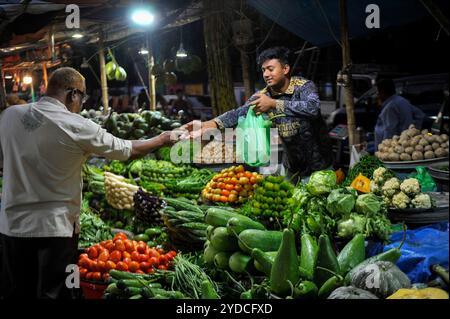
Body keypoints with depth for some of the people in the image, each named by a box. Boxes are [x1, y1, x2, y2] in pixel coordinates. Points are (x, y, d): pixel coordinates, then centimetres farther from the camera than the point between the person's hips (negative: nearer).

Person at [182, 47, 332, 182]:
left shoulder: (304, 86, -15)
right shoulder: (262, 96, -1)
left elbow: (313, 108, -36)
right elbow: (239, 113, -16)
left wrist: (274, 103, -39)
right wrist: (210, 124, -33)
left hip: (319, 162, -4)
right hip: (292, 164, 5)